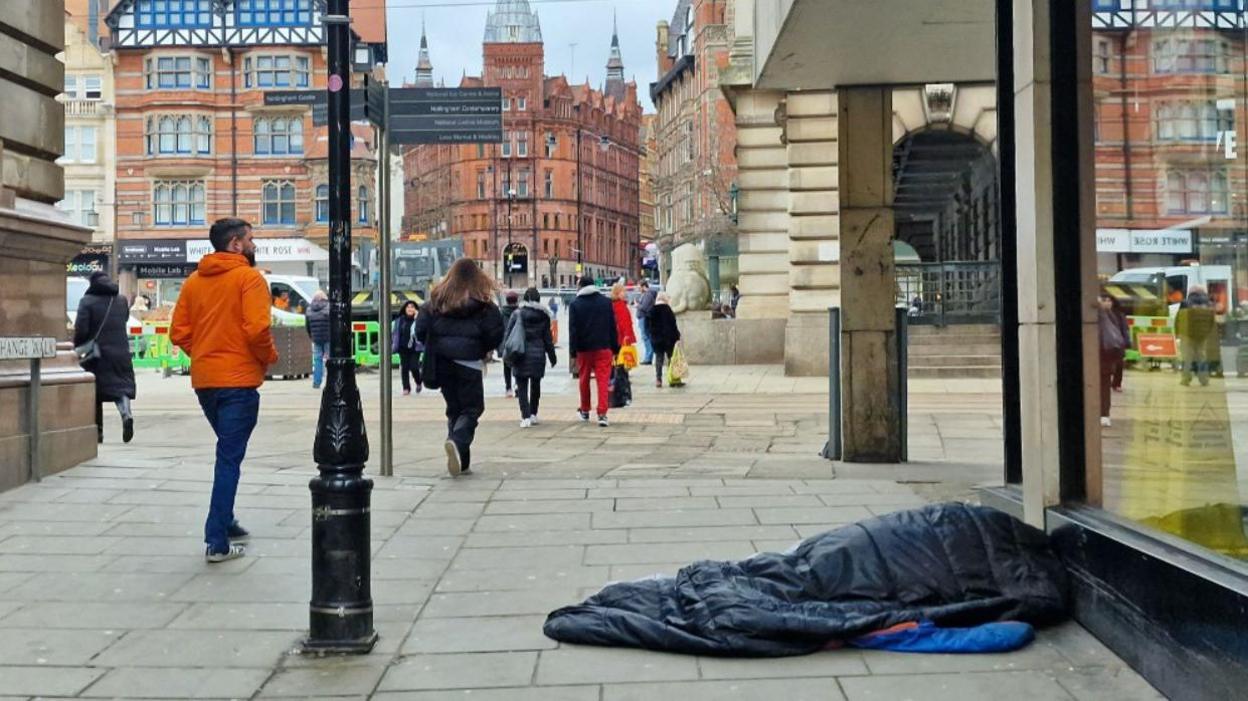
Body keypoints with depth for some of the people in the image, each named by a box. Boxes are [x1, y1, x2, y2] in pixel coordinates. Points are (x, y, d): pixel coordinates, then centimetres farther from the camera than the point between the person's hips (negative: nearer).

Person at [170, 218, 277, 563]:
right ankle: (217, 541, -3)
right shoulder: (248, 277, -9)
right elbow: (257, 329, -19)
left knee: (228, 452, 22)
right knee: (230, 458, -2)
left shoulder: (193, 281, 10)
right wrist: (270, 357, -2)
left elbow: (179, 333, 6)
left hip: (203, 379, 6)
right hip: (239, 379, -6)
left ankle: (225, 523, 28)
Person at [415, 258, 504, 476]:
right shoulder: (482, 305, -4)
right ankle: (457, 441, -26)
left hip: (442, 362, 4)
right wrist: (483, 349, 12)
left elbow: (420, 330, 2)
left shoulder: (436, 301, 5)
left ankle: (461, 462, 12)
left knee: (454, 409, 14)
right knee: (472, 408, 3)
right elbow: (495, 334, -7)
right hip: (468, 362, -4)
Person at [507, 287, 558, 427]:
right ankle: (533, 415, 22)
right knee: (535, 385, 16)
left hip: (520, 355, -2)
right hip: (538, 355, 2)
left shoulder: (517, 314, -3)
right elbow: (548, 338, 5)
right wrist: (552, 356, 13)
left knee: (522, 387, 1)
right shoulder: (543, 315, 1)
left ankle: (525, 417, -10)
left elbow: (507, 334, -4)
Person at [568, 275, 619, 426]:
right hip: (603, 347, 0)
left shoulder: (575, 305, -2)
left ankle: (585, 411, 28)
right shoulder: (606, 302, 2)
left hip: (583, 349, 0)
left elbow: (573, 330, -5)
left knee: (584, 380, 15)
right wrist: (615, 348, 8)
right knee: (603, 380, -3)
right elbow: (613, 327, 3)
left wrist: (573, 351, -3)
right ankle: (602, 414, -12)